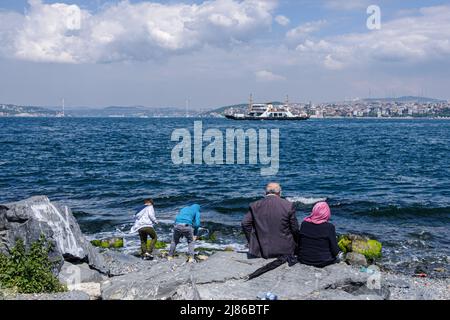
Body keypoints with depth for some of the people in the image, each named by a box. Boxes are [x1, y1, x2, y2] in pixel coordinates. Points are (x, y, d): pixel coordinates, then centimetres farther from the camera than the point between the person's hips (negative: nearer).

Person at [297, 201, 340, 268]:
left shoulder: (304, 223, -6)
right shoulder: (329, 227, -16)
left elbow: (299, 243, 5)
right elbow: (335, 251, -12)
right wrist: (336, 252, 10)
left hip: (304, 260, 4)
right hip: (322, 262, -4)